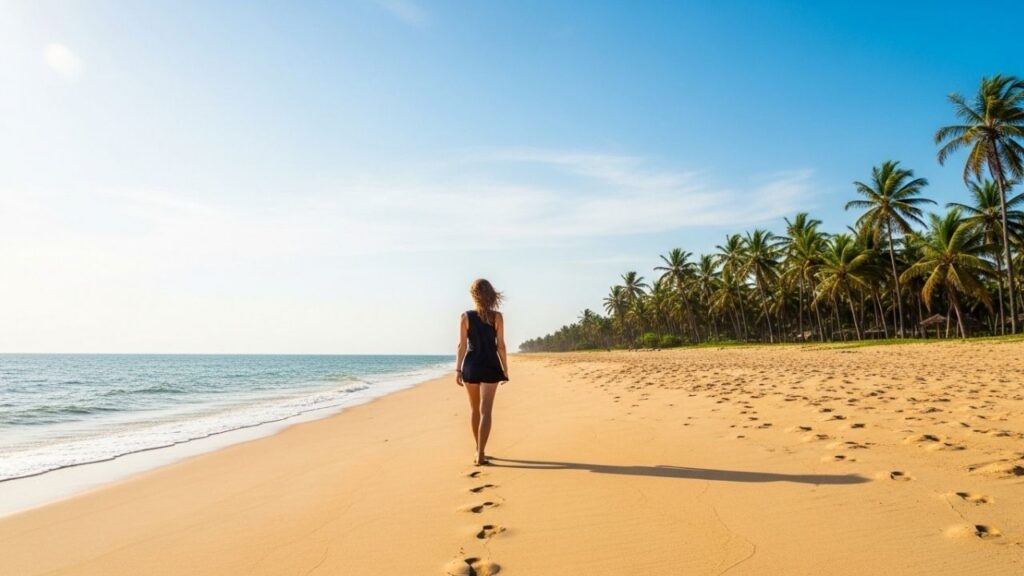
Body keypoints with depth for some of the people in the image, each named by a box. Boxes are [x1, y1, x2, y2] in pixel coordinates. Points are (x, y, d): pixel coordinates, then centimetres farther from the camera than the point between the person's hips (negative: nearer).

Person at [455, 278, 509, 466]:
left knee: (475, 410, 16)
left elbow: (462, 346, -5)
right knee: (485, 411, -2)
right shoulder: (497, 317, -3)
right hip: (490, 366, -1)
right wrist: (505, 370, 4)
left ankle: (479, 451, 28)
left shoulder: (465, 317, -2)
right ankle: (480, 454, -9)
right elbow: (500, 346, -3)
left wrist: (458, 369, 0)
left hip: (471, 366, 1)